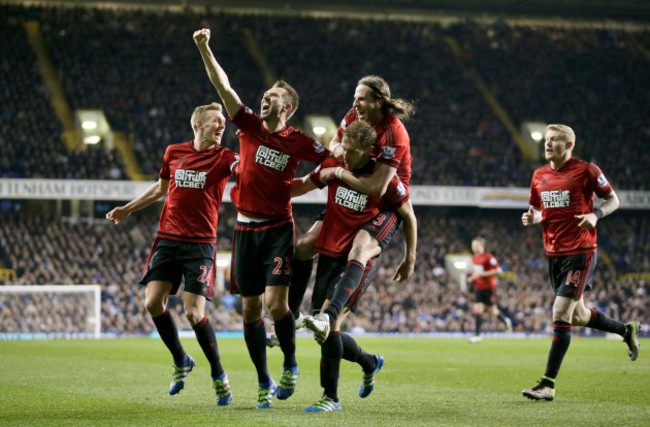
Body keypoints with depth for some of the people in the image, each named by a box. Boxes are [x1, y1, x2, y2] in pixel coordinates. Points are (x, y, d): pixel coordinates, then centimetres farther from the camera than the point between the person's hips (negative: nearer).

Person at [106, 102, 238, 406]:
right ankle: (180, 361, 17)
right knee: (153, 303, -7)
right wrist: (128, 209, 26)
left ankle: (218, 375, 9)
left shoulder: (223, 157, -1)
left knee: (194, 313, -12)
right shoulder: (173, 152, 10)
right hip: (168, 238, 4)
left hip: (200, 243, -4)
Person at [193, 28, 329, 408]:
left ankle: (291, 367, 8)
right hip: (246, 229, 3)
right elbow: (223, 86, -3)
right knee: (251, 308, 4)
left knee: (276, 303, -16)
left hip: (278, 228, -3)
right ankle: (264, 382, 14)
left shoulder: (299, 142, -3)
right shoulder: (250, 127, 3)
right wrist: (205, 48, -11)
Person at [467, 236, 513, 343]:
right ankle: (477, 335, -6)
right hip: (478, 288, 6)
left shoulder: (488, 257, -16)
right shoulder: (474, 258, 7)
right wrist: (472, 277, 6)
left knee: (493, 311, 6)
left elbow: (498, 271, -22)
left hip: (489, 288, -6)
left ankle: (506, 321, 36)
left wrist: (482, 274, -24)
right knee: (477, 310, -6)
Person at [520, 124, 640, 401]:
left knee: (560, 314, -14)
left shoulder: (586, 171, -9)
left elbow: (613, 199, 1)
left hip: (580, 253, -7)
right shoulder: (539, 176, 8)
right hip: (553, 254, 7)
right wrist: (531, 217, -2)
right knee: (578, 317, 17)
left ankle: (548, 385, -13)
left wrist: (595, 215, -18)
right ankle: (626, 330, 44)